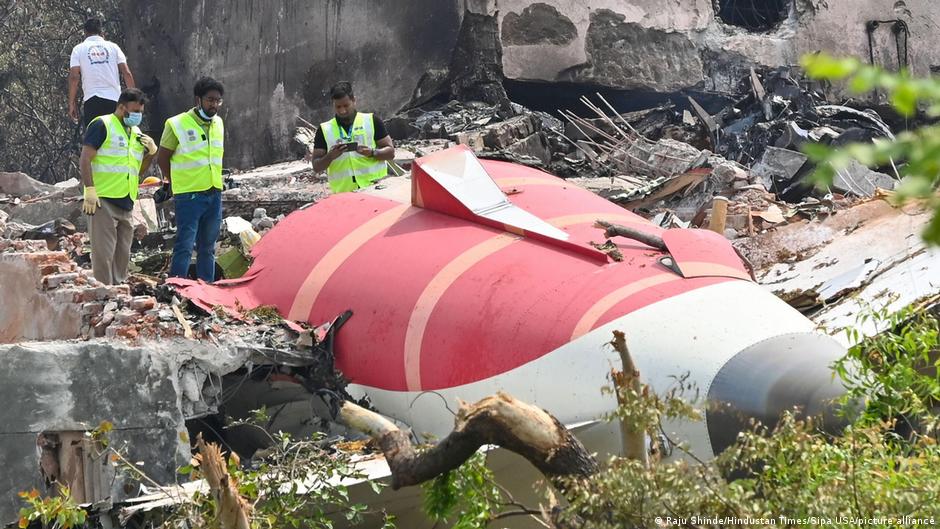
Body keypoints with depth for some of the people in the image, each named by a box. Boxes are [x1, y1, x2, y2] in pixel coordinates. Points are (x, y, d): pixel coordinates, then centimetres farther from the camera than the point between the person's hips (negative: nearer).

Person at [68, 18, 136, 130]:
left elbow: (74, 77, -3)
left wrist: (72, 103, 1)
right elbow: (127, 74, 3)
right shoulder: (113, 47, 11)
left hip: (92, 99, -2)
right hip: (114, 99, 2)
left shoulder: (79, 49, 6)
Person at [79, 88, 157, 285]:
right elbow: (85, 160, -10)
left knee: (123, 254, 11)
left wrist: (151, 151, 8)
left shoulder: (136, 133, 20)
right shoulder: (102, 125, -5)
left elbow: (140, 170, 25)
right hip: (103, 201, -8)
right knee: (104, 253, -10)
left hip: (126, 203, 8)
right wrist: (90, 190, -18)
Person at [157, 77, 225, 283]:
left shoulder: (218, 123, 10)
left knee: (207, 247, 12)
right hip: (189, 195, -6)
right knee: (185, 246, -12)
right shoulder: (177, 125, -9)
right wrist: (177, 184, 3)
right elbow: (162, 158, -1)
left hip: (214, 194, 6)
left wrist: (215, 183, 16)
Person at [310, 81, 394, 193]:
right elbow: (316, 167, 9)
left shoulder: (371, 121, 7)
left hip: (375, 189, 0)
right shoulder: (324, 130, 9)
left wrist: (372, 152, -13)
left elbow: (390, 152, 7)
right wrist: (330, 156, -12)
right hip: (343, 193, 0)